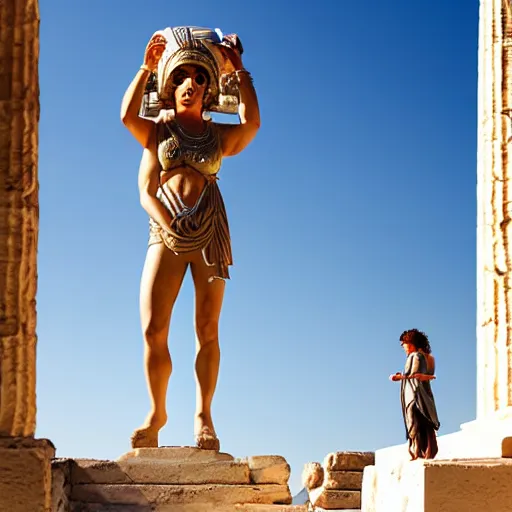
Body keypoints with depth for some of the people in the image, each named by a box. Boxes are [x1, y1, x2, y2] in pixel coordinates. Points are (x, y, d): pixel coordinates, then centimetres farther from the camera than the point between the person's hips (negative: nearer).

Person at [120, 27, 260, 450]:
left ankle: (203, 414, 9)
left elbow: (252, 122, -8)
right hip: (165, 230, 0)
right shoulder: (157, 130, 13)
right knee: (153, 329, -9)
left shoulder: (220, 136, 13)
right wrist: (146, 67, -2)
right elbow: (127, 115, -9)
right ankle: (157, 413, 7)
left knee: (207, 330, -1)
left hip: (210, 230, 1)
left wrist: (238, 68, 0)